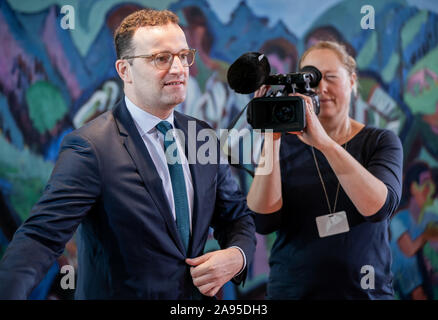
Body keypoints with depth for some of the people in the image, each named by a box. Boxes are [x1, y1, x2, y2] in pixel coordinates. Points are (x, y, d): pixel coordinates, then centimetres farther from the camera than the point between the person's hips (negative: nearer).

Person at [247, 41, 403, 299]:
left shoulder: (381, 142, -1)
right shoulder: (286, 145, -2)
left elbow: (378, 207, -20)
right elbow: (264, 222, -14)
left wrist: (324, 142, -28)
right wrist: (271, 141, -21)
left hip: (367, 290, 0)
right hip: (292, 291, 0)